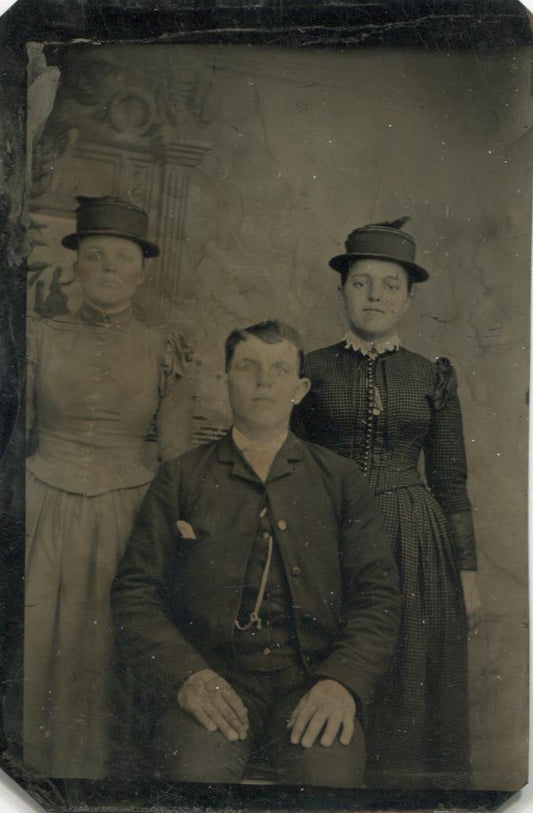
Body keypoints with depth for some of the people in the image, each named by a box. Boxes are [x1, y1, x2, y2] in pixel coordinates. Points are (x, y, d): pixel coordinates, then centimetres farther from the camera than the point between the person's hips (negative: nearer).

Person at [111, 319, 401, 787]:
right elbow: (135, 591, 6)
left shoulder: (339, 479, 14)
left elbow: (378, 594, 8)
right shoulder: (181, 478, 12)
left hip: (311, 675, 1)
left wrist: (342, 680, -11)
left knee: (329, 771, -30)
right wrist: (186, 674, -12)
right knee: (196, 767, -30)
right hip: (209, 673, 0)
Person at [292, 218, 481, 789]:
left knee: (407, 696, 7)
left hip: (415, 549, 1)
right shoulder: (311, 370, 4)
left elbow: (451, 482, 8)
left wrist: (467, 574, 5)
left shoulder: (433, 377, 7)